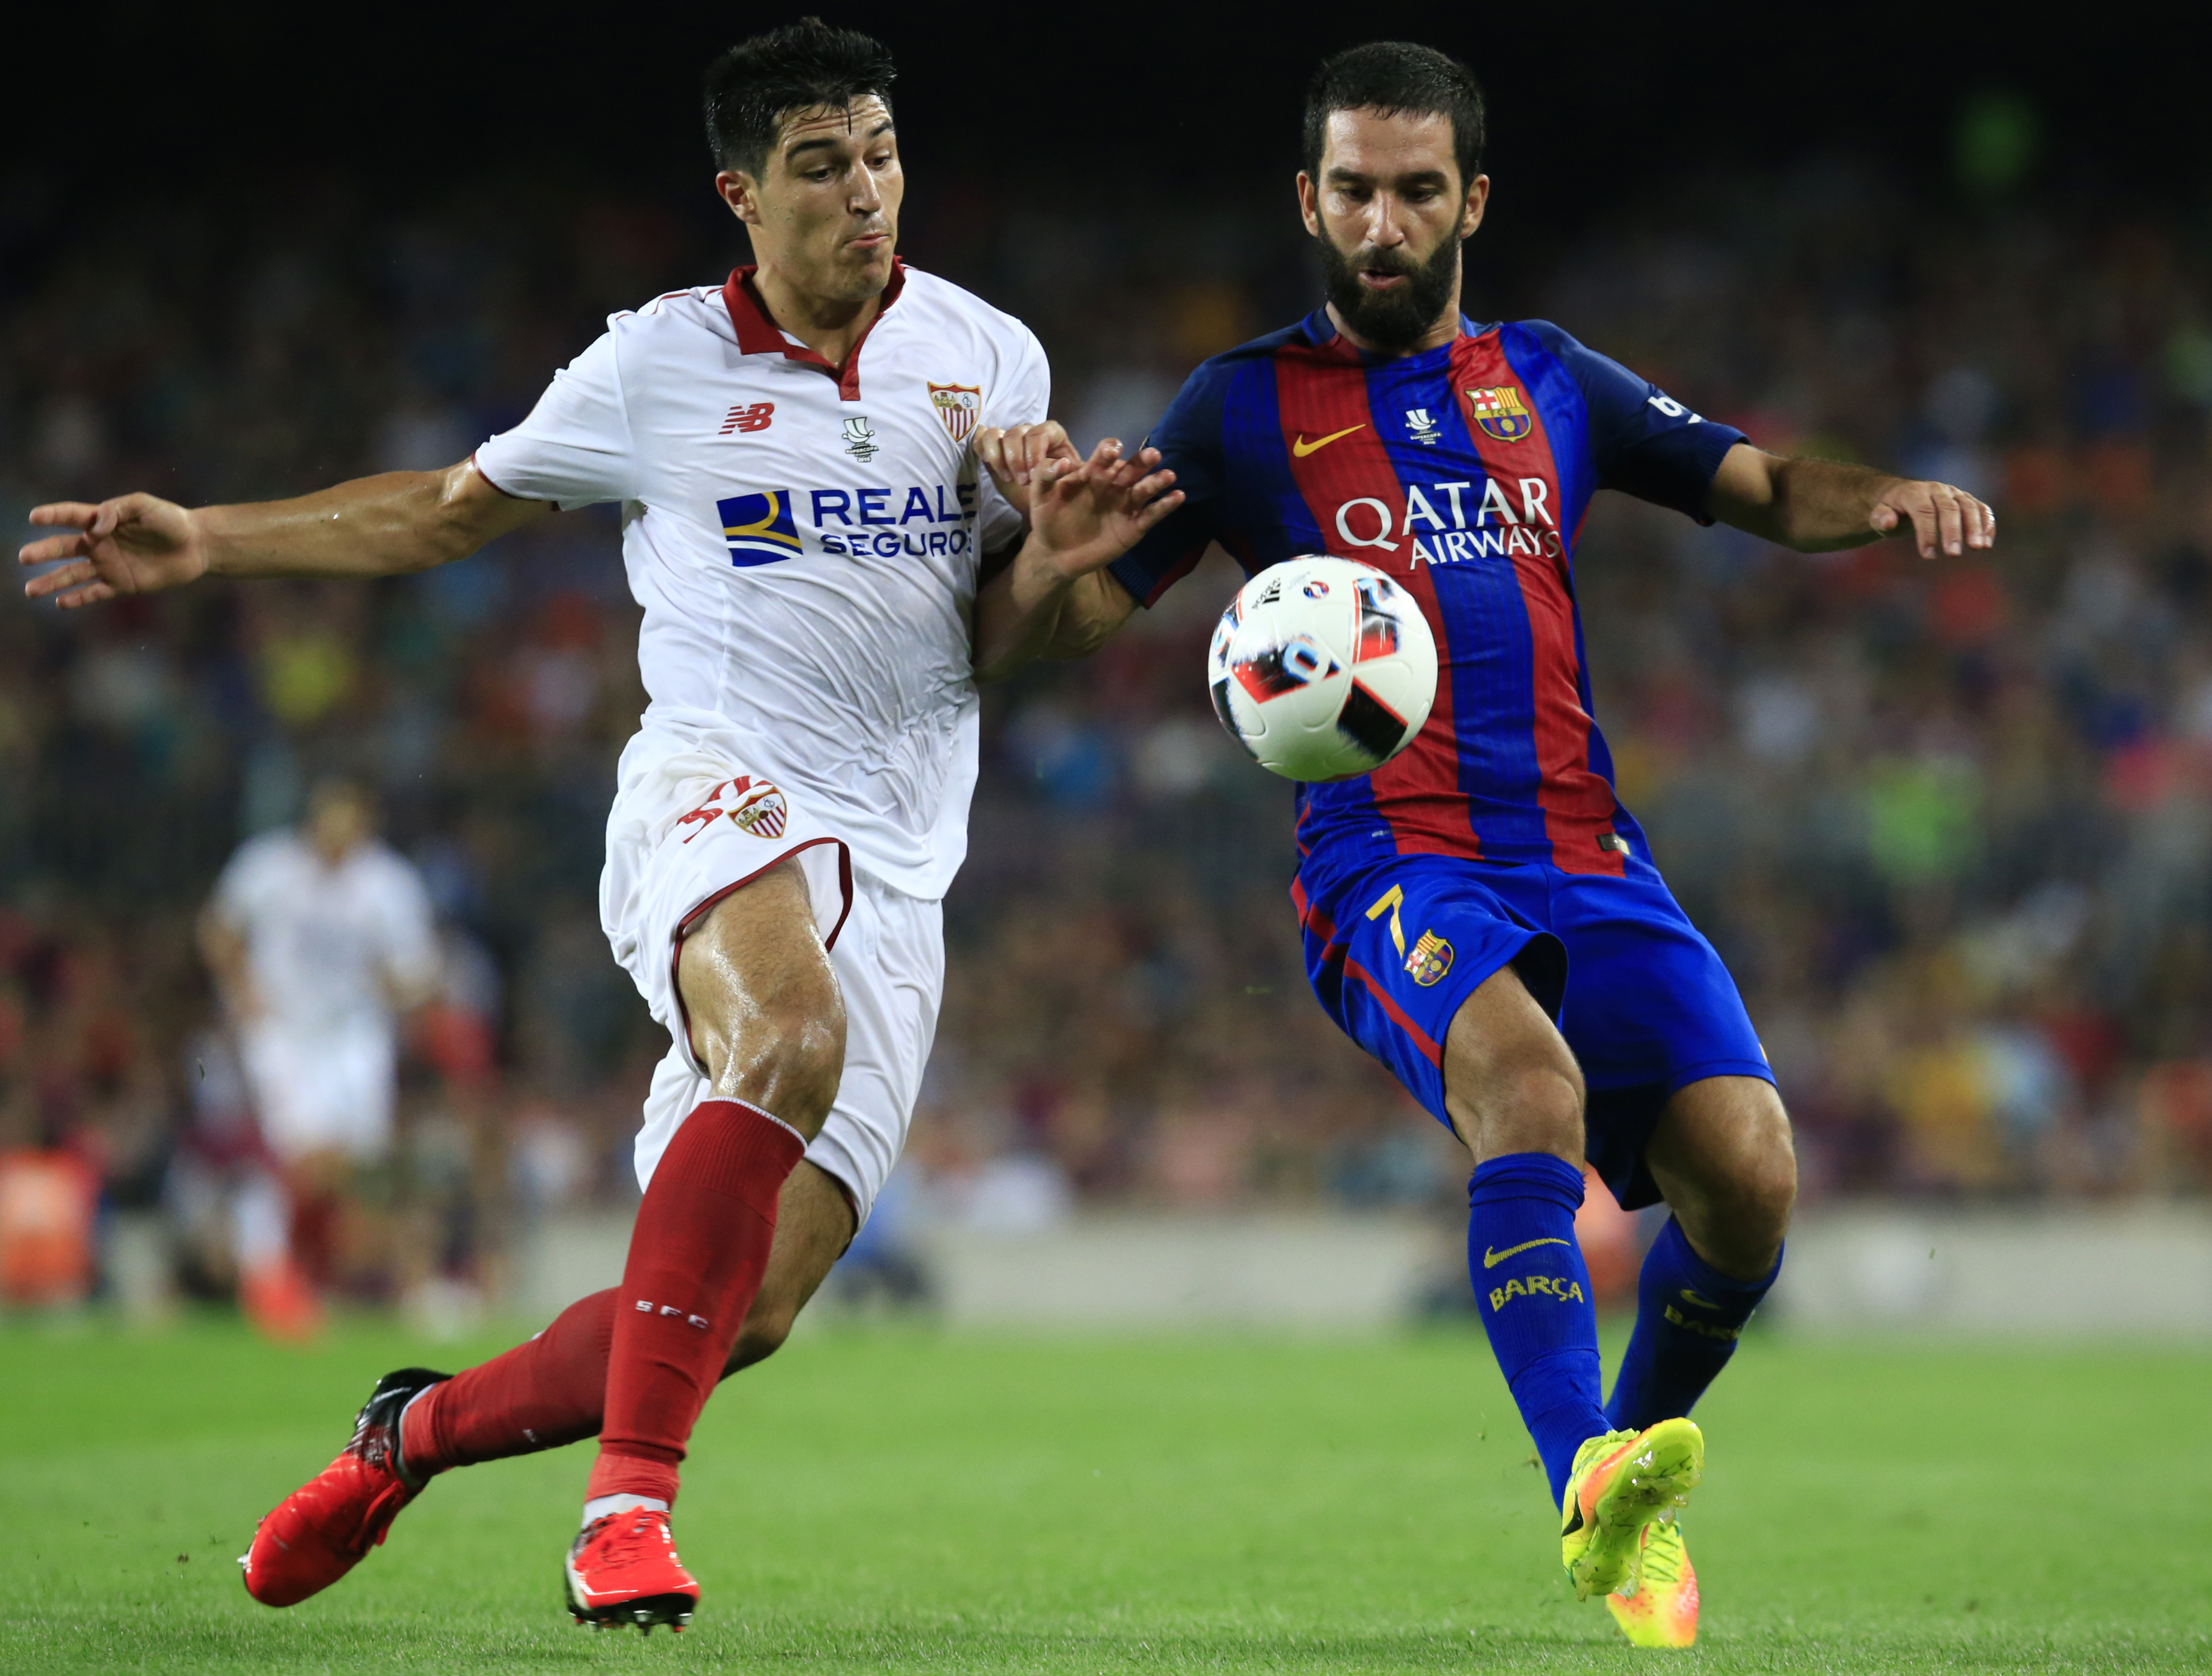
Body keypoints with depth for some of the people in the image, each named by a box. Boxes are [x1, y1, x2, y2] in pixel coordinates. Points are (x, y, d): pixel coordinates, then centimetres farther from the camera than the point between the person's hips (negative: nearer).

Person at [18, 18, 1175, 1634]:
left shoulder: (987, 357, 10)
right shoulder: (657, 366, 6)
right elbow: (450, 508, 21)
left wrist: (1054, 555, -7)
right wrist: (205, 541, 15)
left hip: (895, 872, 3)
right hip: (720, 795, -3)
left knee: (747, 1313, -7)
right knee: (793, 1035, -39)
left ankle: (422, 1428, 21)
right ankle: (629, 1499, -36)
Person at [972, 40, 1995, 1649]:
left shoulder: (1548, 380, 20)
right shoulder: (1250, 404, 10)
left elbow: (1768, 489, 23)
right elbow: (1062, 622, 8)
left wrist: (1889, 497, 1)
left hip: (1584, 854, 3)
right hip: (1388, 857, -3)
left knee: (1746, 1162, -17)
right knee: (1530, 1077, -36)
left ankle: (1637, 1491, 9)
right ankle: (1589, 1491, -45)